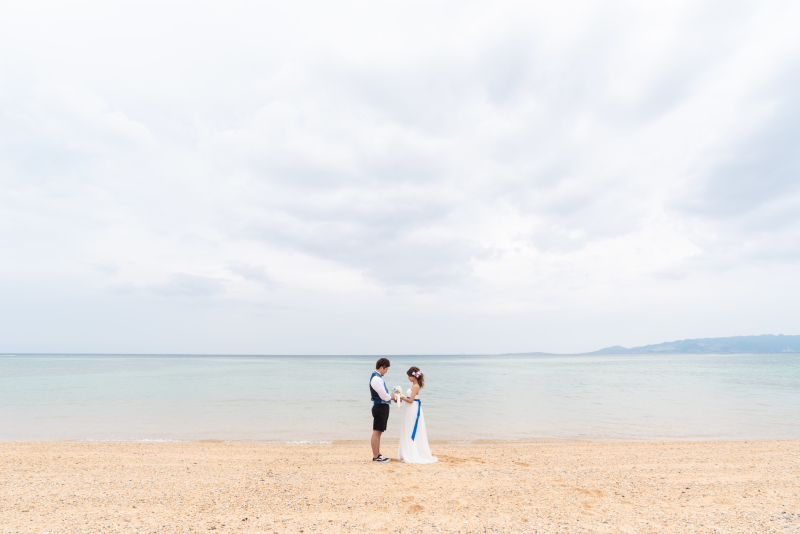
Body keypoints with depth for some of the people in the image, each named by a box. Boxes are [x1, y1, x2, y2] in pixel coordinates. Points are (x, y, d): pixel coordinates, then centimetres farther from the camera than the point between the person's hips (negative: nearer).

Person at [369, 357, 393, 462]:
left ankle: (378, 454, 26)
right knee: (376, 432, -1)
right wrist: (393, 397, -2)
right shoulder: (377, 379, -20)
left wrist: (391, 397, 8)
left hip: (382, 407, 11)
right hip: (380, 407, -11)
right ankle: (375, 457, 7)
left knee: (378, 432, 16)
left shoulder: (377, 377, 13)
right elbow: (384, 396, -20)